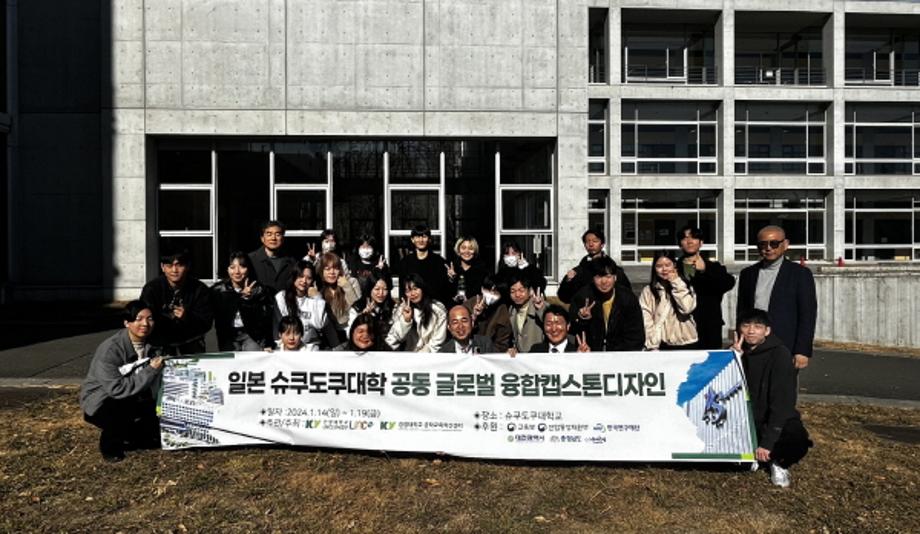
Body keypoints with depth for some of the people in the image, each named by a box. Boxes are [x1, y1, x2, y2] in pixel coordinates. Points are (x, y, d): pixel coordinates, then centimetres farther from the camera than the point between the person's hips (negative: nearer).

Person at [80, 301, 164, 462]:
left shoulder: (151, 345, -7)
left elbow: (153, 386, 2)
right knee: (122, 406, -36)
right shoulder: (110, 349, -25)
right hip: (100, 402, -5)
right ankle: (110, 445, -7)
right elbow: (116, 388, -33)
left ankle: (125, 434, 22)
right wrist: (150, 372, -33)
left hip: (134, 400, 5)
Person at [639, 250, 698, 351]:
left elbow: (687, 308, -11)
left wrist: (676, 283, -7)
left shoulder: (684, 286, 6)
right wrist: (653, 347, -13)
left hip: (686, 344, 1)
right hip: (662, 345, -1)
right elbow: (646, 322, -4)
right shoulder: (648, 291, 2)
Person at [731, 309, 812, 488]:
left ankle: (778, 463, 1)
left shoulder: (779, 354, -14)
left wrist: (767, 442, -24)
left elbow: (781, 401, -19)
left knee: (798, 442, -34)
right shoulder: (737, 352, -1)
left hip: (777, 421, -3)